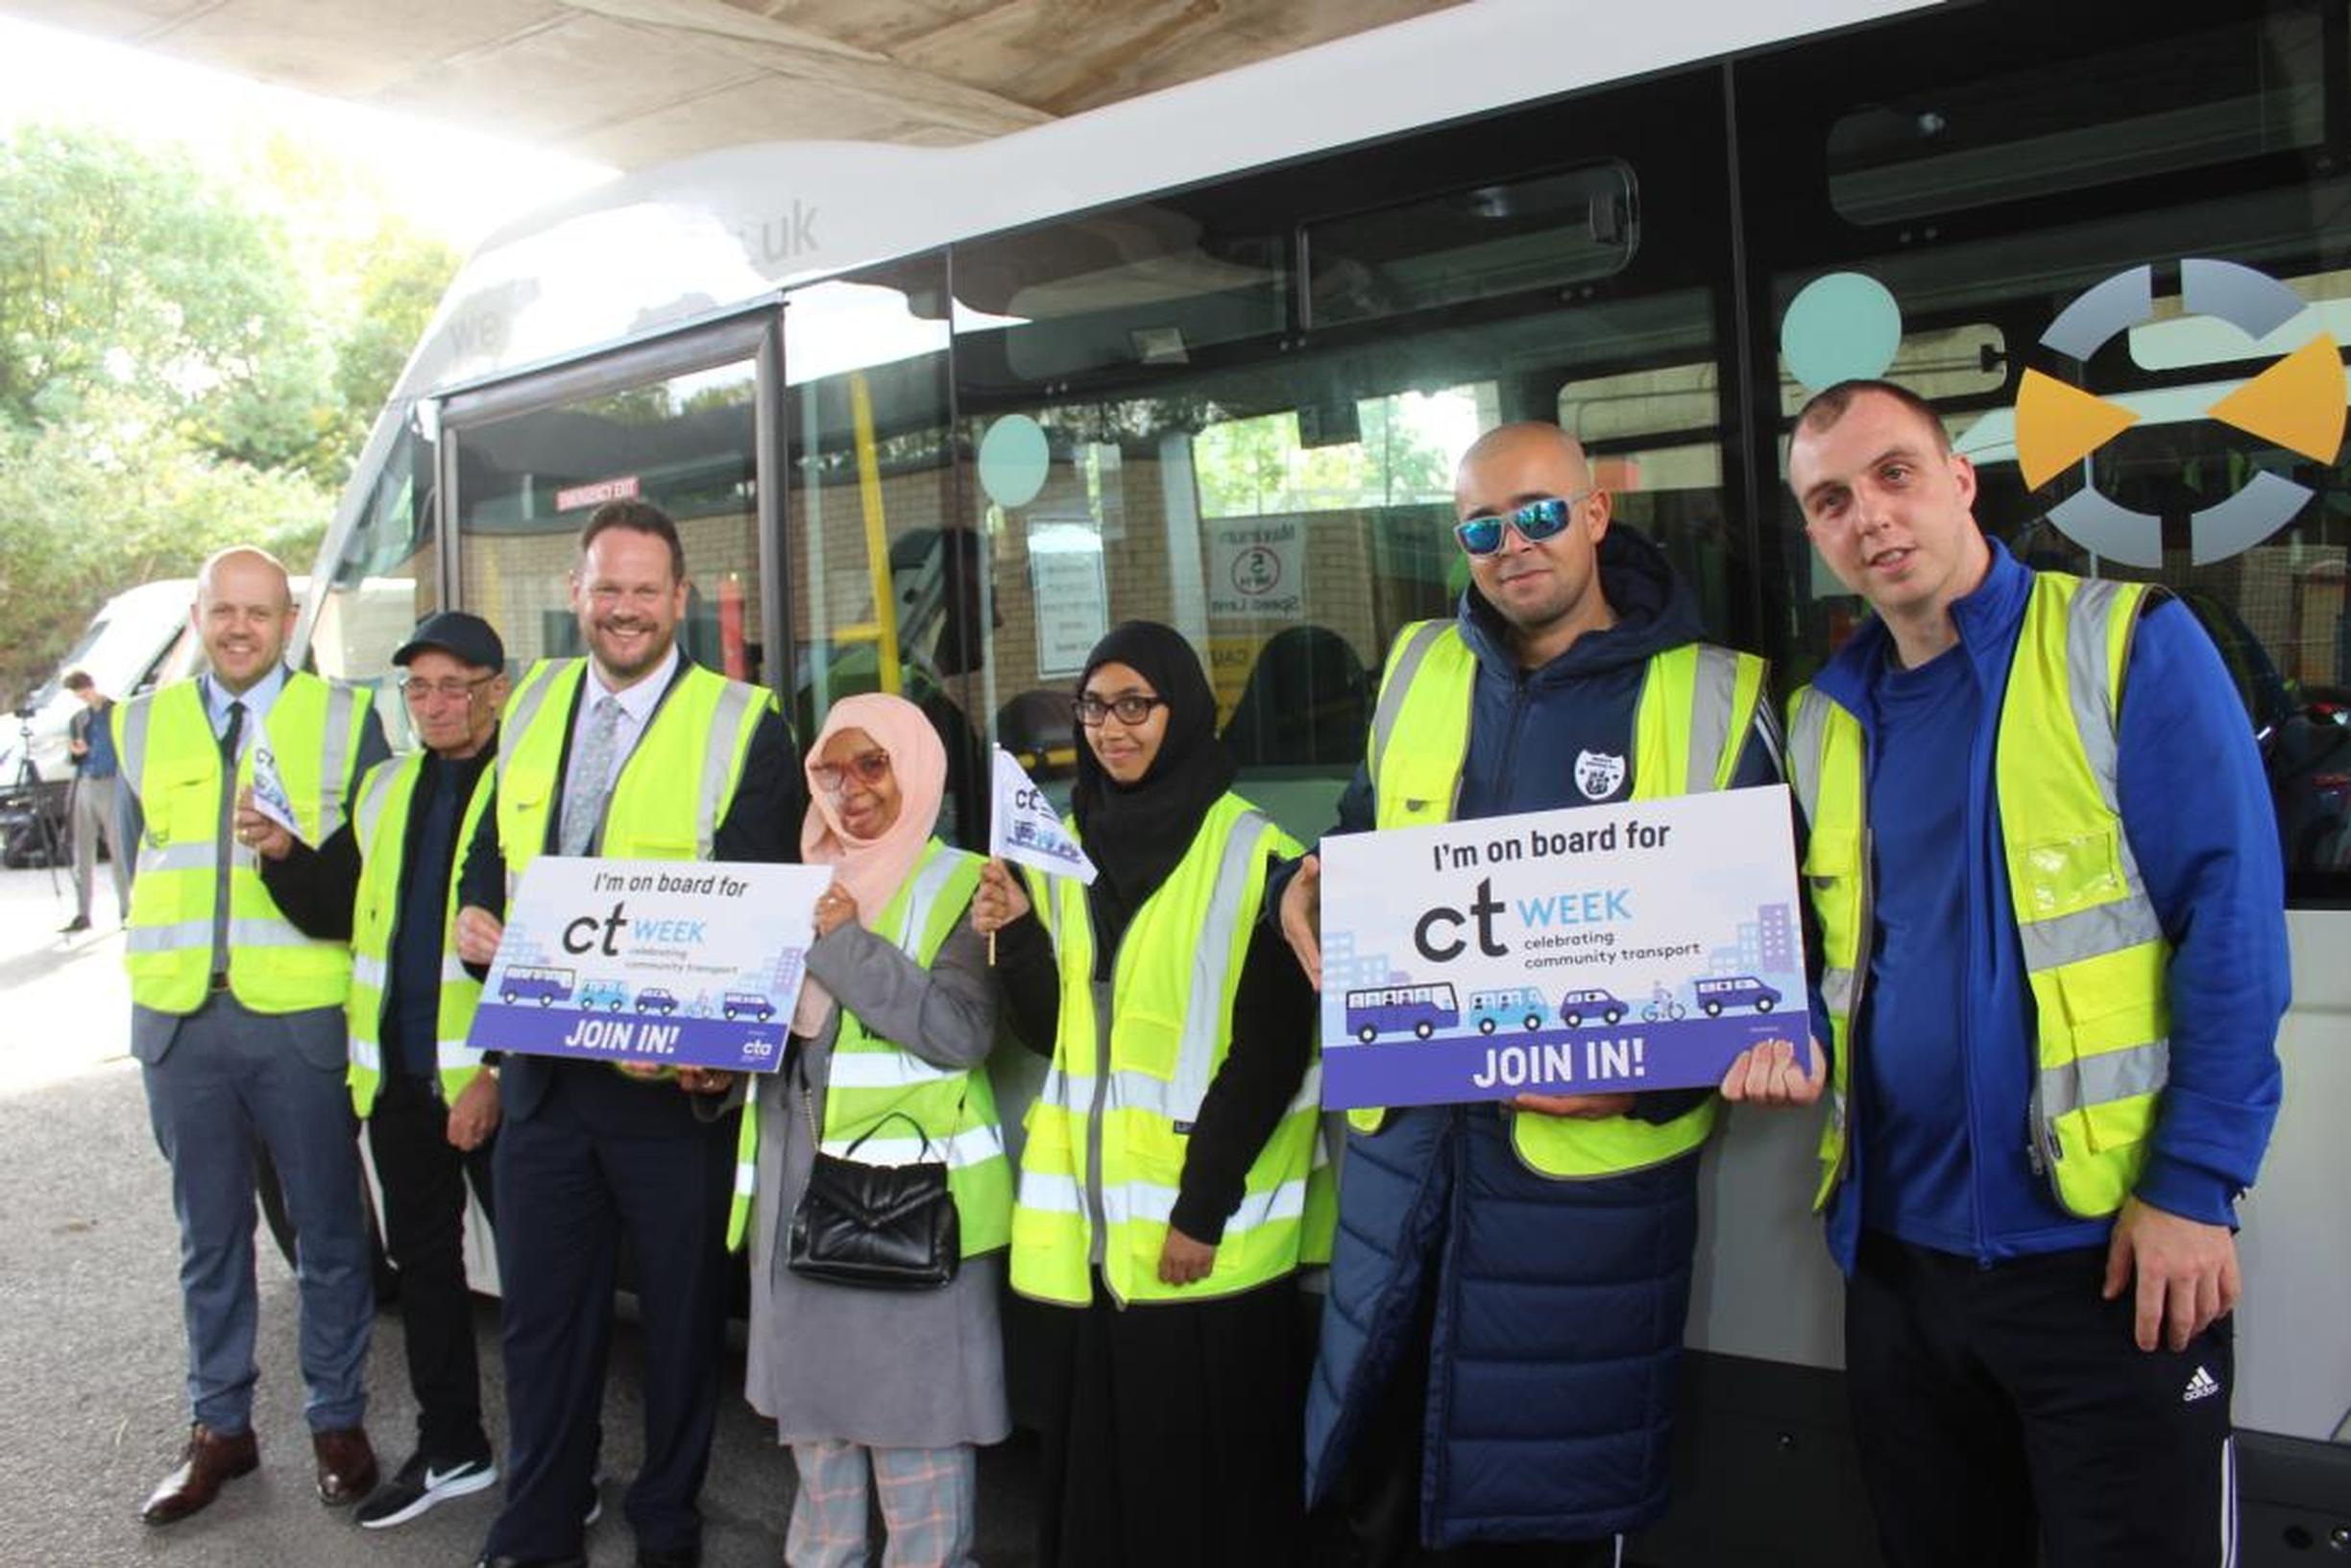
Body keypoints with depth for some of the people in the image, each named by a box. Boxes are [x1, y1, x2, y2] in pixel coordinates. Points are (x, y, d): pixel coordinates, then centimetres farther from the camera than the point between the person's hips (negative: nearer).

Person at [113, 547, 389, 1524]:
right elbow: (137, 861, 18)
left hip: (306, 1013, -3)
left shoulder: (345, 721, 3)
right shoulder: (141, 727, 12)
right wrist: (160, 959, 7)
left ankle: (337, 1423, 21)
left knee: (328, 1231, 6)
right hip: (180, 1015, 3)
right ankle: (219, 1427, 26)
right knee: (209, 1233, 12)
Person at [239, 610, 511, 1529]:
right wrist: (282, 854, -5)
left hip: (497, 1079, -7)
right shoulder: (384, 790, 13)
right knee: (422, 1262, 17)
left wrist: (502, 1072, -17)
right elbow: (334, 911, 15)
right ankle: (450, 1449, 33)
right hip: (397, 1073, 7)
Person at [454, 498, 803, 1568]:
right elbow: (489, 854, 17)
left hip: (673, 1078, -4)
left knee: (682, 1311, 12)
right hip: (542, 1068, 4)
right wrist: (473, 917, -6)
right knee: (541, 1310, 15)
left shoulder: (743, 726, -8)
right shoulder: (531, 706, 8)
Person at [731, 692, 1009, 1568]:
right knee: (814, 1394, 18)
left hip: (913, 1193, -6)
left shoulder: (960, 887, -7)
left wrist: (849, 943, -20)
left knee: (914, 1405, 1)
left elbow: (963, 1033, -19)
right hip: (801, 1182, 6)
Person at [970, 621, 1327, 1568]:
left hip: (1208, 1226, -5)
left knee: (1202, 1466, 4)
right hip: (1081, 1223, 5)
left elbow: (1271, 1048, -11)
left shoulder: (1253, 853, -7)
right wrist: (1015, 937, -7)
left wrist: (1204, 1209, -16)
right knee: (1092, 1454, 13)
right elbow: (1049, 1030, 10)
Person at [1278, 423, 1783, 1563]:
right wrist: (1314, 882, -1)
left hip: (1592, 1163, -4)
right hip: (1401, 1137, 4)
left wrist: (1653, 1072, -18)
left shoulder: (1714, 698, -5)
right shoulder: (1417, 667, 8)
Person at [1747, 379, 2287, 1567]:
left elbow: (2232, 920, -12)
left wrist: (2195, 1186, -16)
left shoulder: (2131, 647, -7)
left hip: (2107, 1244, -5)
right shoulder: (1824, 717, 9)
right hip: (1897, 1244, 5)